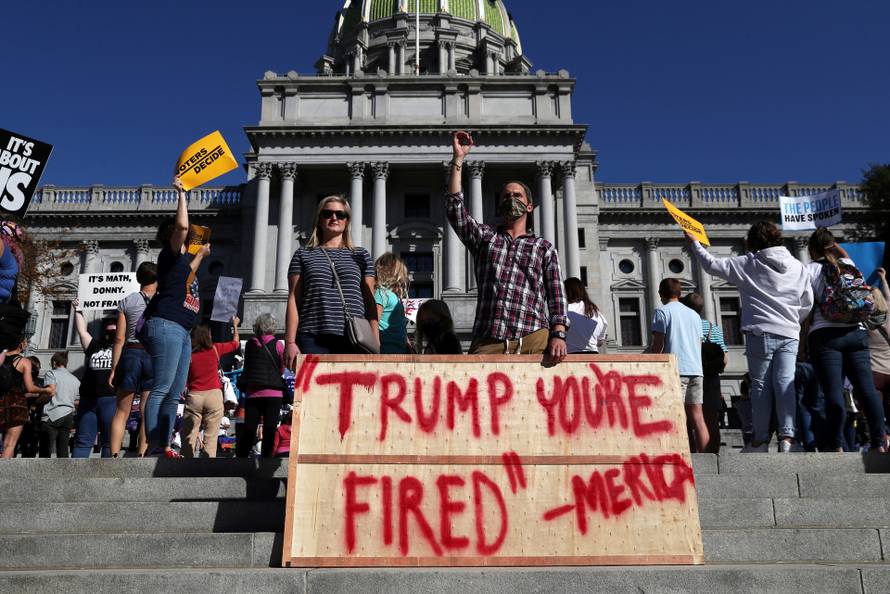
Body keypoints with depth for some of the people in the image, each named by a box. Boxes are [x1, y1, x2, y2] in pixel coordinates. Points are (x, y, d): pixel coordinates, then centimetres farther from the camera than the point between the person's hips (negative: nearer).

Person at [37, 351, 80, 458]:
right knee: (63, 451, 6)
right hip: (69, 416, 6)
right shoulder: (75, 379, 20)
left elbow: (50, 392, -13)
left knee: (45, 452, -8)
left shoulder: (52, 374, 2)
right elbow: (77, 403, 19)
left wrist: (37, 400, 1)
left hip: (52, 415, -6)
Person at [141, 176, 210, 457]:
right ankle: (153, 447, -17)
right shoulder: (171, 252, -1)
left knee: (174, 394, 6)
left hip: (181, 331, 10)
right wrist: (181, 193, -9)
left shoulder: (183, 257, 24)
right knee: (161, 388, -14)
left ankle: (164, 445, 7)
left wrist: (201, 254, 51)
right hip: (166, 326, -10)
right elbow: (182, 225, -19)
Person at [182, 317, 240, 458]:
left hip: (193, 396, 1)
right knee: (211, 438, 0)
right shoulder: (215, 349, 3)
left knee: (188, 438, 4)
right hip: (214, 395, -1)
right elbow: (235, 343, 20)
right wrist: (235, 325, 33)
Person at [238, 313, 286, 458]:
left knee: (248, 429, 4)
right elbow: (282, 369, 7)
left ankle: (239, 457, 3)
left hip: (252, 392, 2)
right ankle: (266, 457, -3)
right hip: (273, 392, -2)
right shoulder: (277, 345, 0)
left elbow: (247, 366, 15)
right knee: (269, 430, -1)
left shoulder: (250, 344, 6)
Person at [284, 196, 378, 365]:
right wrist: (290, 342, -2)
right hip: (313, 339, -1)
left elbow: (370, 303, 13)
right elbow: (294, 301, 9)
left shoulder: (360, 256, 17)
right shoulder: (304, 255, 16)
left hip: (353, 340, 1)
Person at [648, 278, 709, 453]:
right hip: (696, 369, 6)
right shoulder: (694, 314, 19)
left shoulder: (662, 312, 0)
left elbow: (658, 344, -6)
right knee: (697, 416, 6)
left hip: (676, 369, -6)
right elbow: (699, 344, 21)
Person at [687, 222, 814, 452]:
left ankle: (761, 439, 5)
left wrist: (694, 242, 18)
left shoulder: (747, 264, 0)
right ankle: (787, 436, -10)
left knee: (761, 385, 2)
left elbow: (712, 265, 5)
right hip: (790, 335, 3)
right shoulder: (798, 267, 11)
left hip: (761, 333, -3)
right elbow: (807, 304, 13)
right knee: (785, 384, -2)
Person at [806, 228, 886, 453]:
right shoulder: (850, 265, 16)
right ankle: (879, 443, -4)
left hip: (825, 335, -3)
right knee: (867, 388, -1)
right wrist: (836, 247, 38)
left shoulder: (811, 269, 5)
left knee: (833, 392, -9)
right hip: (856, 332, 3)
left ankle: (837, 446, -12)